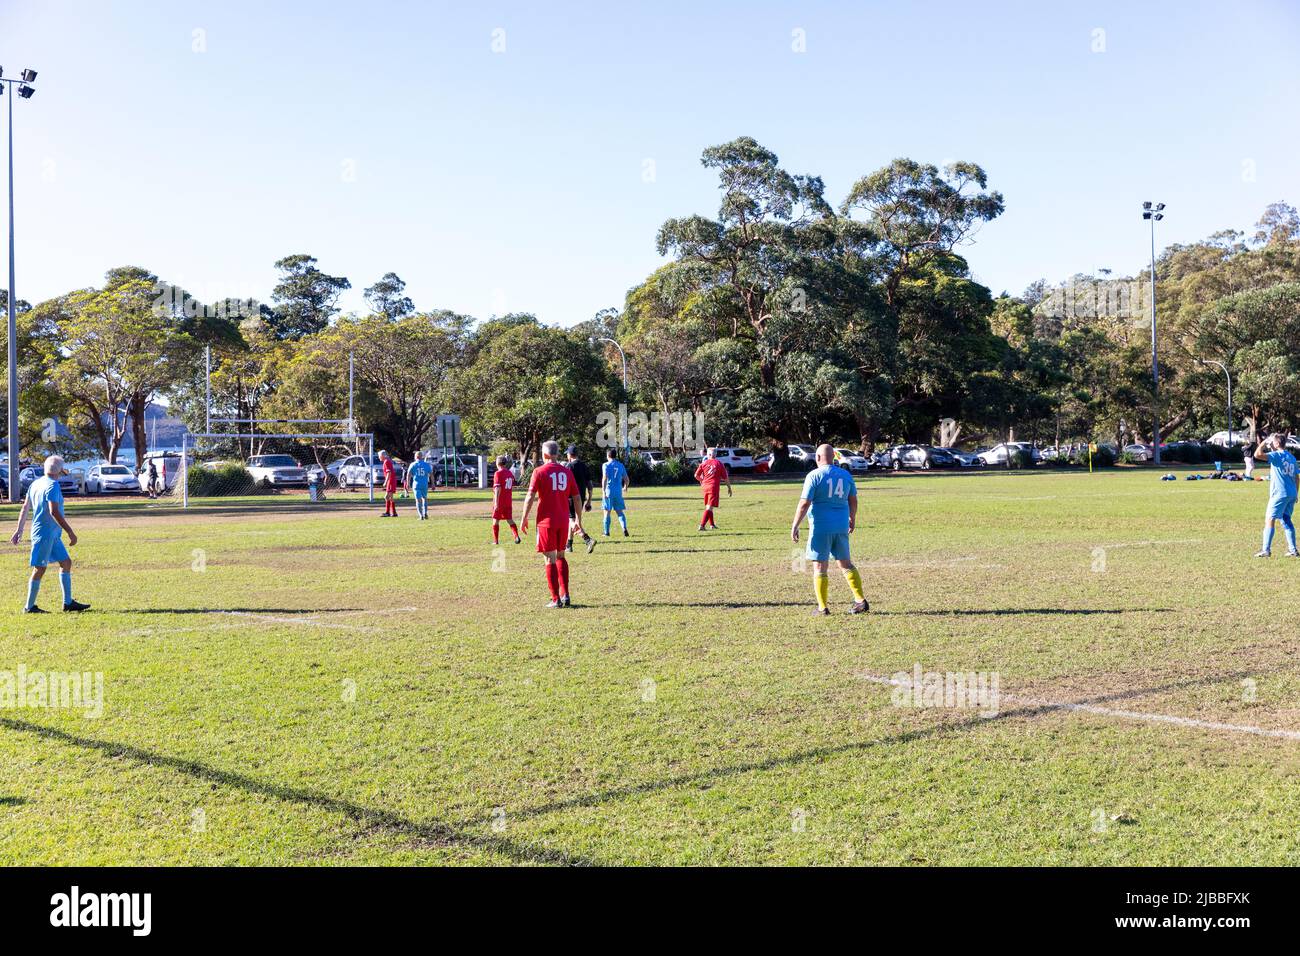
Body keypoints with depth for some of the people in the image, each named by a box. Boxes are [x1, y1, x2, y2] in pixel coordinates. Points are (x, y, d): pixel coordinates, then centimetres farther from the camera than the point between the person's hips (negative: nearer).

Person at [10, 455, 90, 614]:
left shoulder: (36, 483, 12)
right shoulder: (52, 485, -16)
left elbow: (25, 508, 17)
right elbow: (54, 512, -25)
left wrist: (19, 529, 23)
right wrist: (70, 532, -23)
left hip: (53, 535, 10)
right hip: (44, 534, -10)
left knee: (66, 562, 10)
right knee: (40, 569, -2)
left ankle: (68, 602, 11)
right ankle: (29, 607, 6)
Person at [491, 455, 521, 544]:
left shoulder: (498, 473, -14)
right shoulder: (510, 473, 6)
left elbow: (498, 489, -20)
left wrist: (496, 503, -21)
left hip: (499, 503, -5)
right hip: (508, 502, 5)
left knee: (496, 520, 8)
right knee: (510, 520, 10)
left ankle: (496, 540, 12)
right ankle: (516, 536, -9)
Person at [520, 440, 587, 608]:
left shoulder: (539, 472, -6)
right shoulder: (567, 472, 6)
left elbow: (530, 497, -10)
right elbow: (576, 498, 8)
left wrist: (524, 519, -2)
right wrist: (578, 520, 16)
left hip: (546, 521, -4)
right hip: (563, 521, 4)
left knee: (550, 559, 1)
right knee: (561, 557, 18)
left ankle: (556, 599, 1)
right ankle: (565, 595, 12)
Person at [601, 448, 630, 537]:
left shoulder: (606, 465, -5)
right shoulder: (621, 465, 8)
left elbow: (604, 479, -15)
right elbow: (627, 480, 11)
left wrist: (603, 492, -18)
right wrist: (625, 487, 31)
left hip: (609, 491, -3)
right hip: (618, 492, 3)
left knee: (607, 512, 6)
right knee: (619, 512, 9)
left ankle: (607, 532, 9)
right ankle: (624, 528, -11)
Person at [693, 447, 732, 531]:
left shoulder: (704, 463, 6)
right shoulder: (719, 464, 1)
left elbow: (696, 475, 4)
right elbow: (726, 477, 2)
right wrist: (729, 488, 13)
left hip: (705, 486, 4)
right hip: (714, 487, -4)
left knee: (708, 506, 20)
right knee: (710, 507, -7)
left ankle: (712, 524, 28)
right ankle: (702, 525, -19)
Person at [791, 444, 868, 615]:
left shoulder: (814, 476, -8)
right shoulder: (846, 475, 7)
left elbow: (804, 503, -12)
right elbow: (853, 501, 16)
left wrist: (795, 526, -7)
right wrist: (852, 519, 32)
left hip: (821, 527, -5)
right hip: (841, 527, 5)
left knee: (819, 567, 2)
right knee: (846, 563, 16)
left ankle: (823, 607, 3)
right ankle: (861, 601, 11)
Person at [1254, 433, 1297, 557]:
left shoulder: (1277, 455, -11)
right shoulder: (1292, 457, 14)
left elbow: (1257, 454, -24)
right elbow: (1295, 477, 18)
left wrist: (1264, 442, -8)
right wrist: (1295, 494, 24)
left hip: (1279, 494, -8)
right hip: (1291, 494, 8)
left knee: (1269, 520, -3)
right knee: (1286, 519, 15)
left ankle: (1266, 550, -6)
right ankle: (1292, 550, 13)